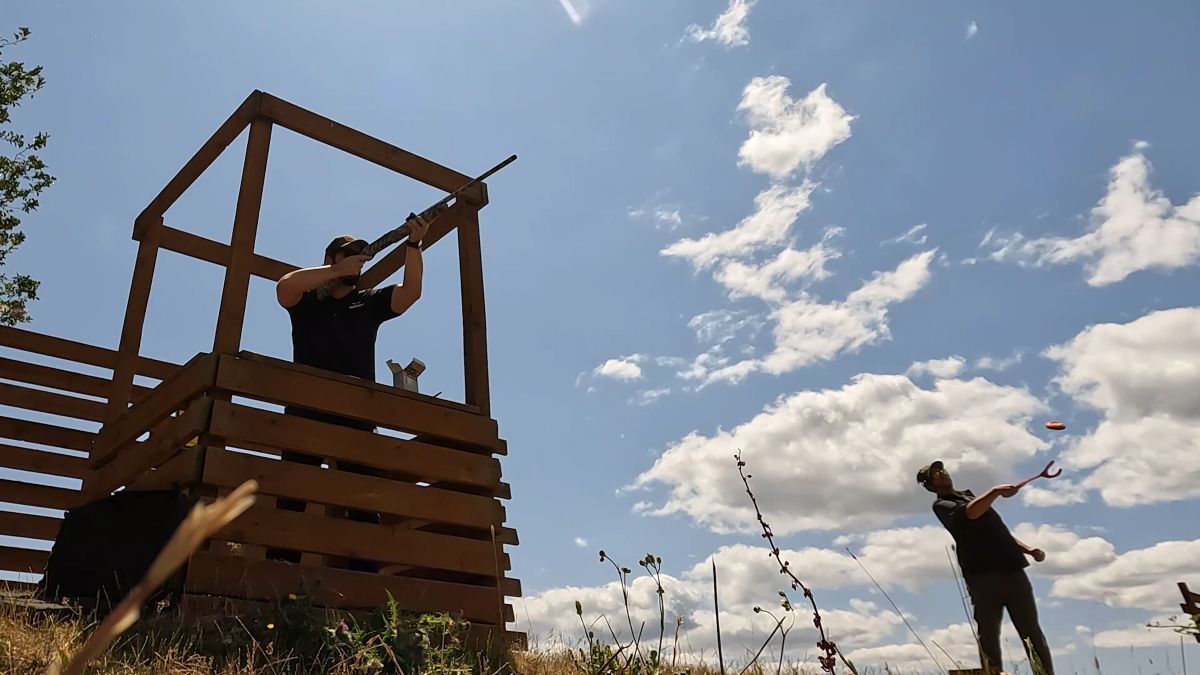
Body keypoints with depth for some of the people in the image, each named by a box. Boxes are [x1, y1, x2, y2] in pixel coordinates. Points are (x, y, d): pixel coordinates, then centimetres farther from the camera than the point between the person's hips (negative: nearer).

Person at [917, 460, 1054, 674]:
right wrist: (996, 491, -29)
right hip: (983, 574, -6)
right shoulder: (942, 505, 4)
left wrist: (1029, 549, 17)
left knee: (1031, 631, 1)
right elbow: (970, 513, -18)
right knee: (989, 635, -7)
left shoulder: (970, 495, 27)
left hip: (1011, 568, 6)